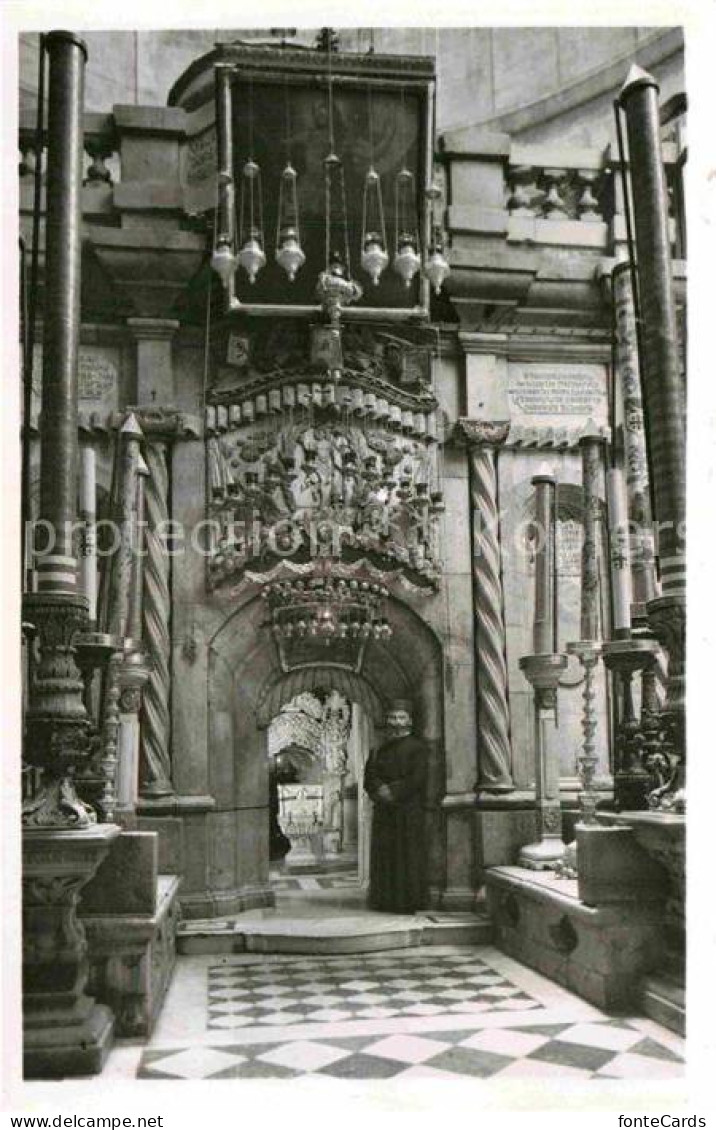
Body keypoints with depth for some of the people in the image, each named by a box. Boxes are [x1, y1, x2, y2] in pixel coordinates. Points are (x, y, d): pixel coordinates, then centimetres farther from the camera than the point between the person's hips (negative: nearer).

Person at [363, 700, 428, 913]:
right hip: (383, 811, 5)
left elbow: (417, 778, -10)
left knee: (407, 854, -5)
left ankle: (408, 901, -1)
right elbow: (369, 777, 7)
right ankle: (384, 899, 8)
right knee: (384, 854, 3)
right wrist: (380, 789, -13)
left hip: (409, 809, -4)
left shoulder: (417, 747, 1)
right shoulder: (379, 749, 15)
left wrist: (393, 791, -14)